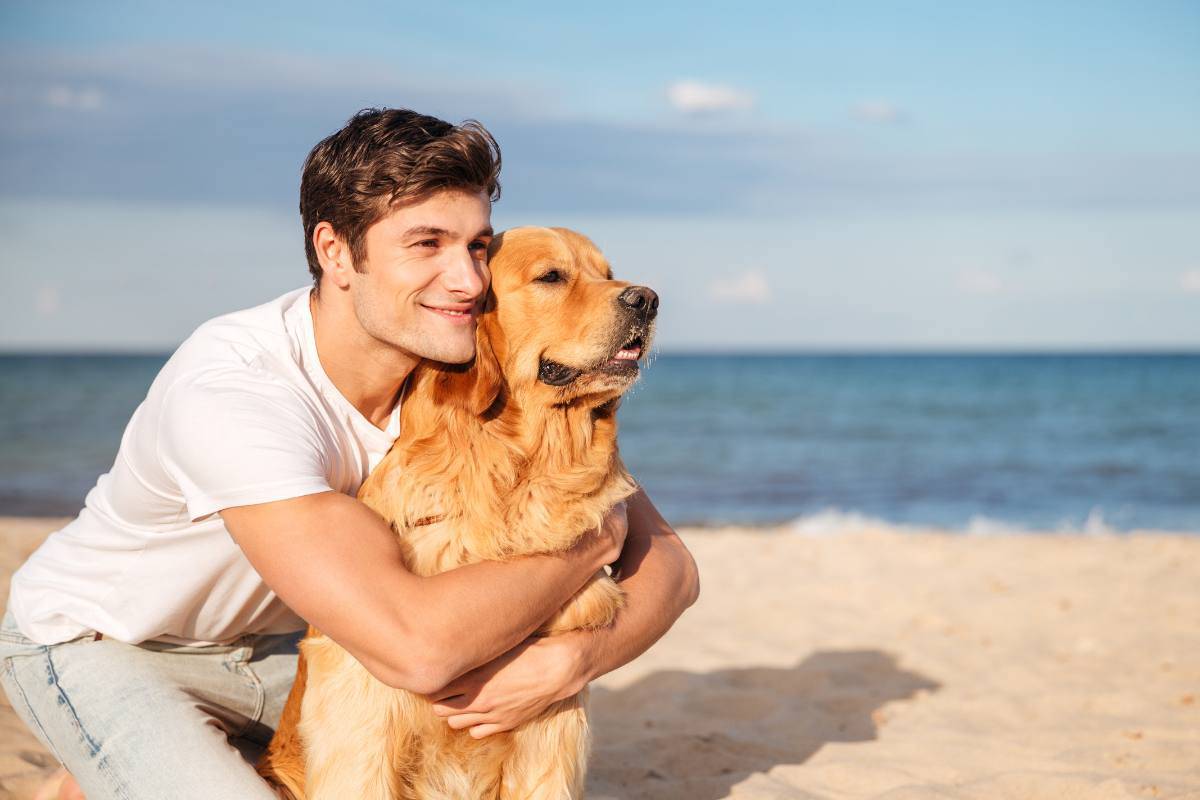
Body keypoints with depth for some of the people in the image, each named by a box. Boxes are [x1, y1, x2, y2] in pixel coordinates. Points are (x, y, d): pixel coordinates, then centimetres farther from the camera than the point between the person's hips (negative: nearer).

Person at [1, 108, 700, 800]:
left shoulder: (474, 368, -17)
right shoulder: (232, 387, -35)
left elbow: (668, 560, -15)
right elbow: (414, 645, -45)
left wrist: (570, 660, -36)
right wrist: (598, 535, -31)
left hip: (272, 640, 7)